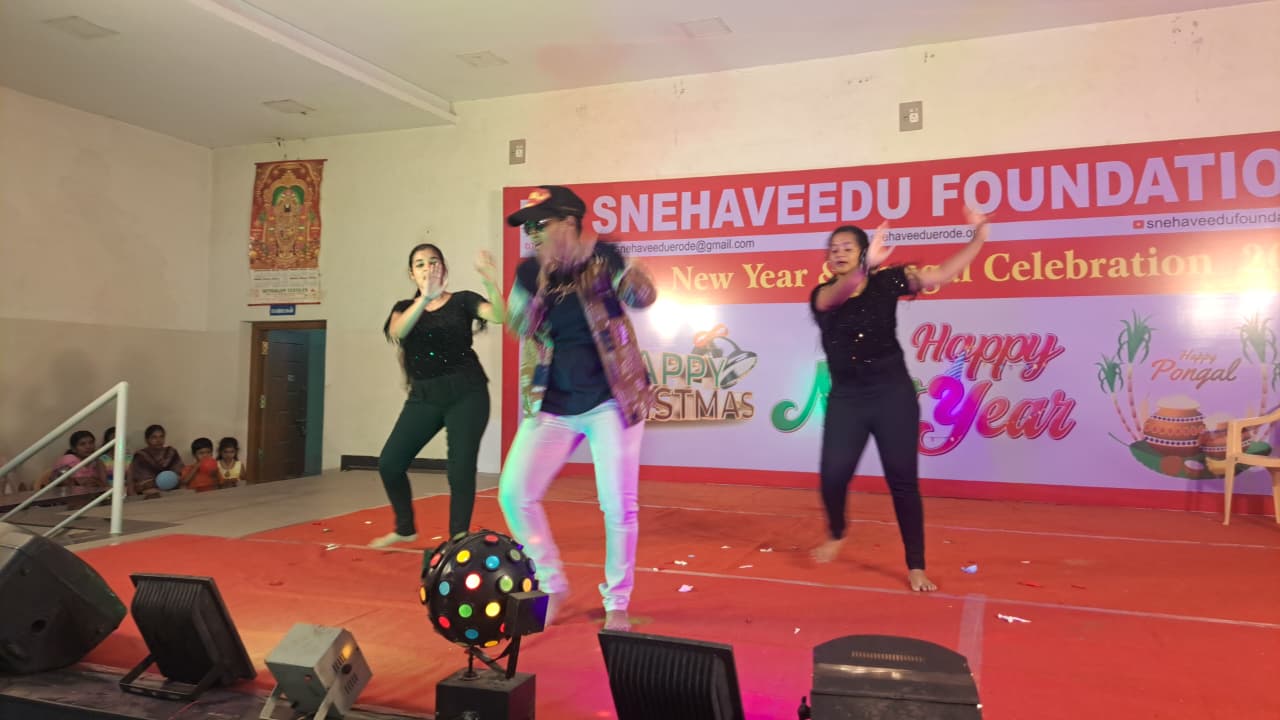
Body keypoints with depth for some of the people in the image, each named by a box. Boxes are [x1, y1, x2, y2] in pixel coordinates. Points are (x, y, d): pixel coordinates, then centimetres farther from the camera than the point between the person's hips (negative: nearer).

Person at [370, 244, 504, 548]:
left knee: (460, 470, -4)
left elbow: (499, 315, -16)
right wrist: (426, 298, -31)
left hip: (466, 393, -3)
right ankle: (405, 528, 22)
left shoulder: (462, 301, 2)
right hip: (424, 396, 3)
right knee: (389, 463, -1)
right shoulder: (404, 308, 9)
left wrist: (490, 279, -33)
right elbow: (396, 331, -15)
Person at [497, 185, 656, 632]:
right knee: (514, 493, -2)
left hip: (611, 399, -4)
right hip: (552, 404, 4)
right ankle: (551, 585, 18)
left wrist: (610, 262, -38)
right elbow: (519, 326, -2)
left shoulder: (599, 259, -8)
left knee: (619, 506, -1)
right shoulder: (530, 272, 4)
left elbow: (642, 297, -22)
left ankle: (616, 604, 20)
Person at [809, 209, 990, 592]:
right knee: (833, 474, -7)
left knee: (902, 479, 0)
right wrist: (867, 267, -46)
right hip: (846, 396, 1)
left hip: (893, 392, -1)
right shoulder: (822, 295, -2)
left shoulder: (886, 281, 0)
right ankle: (836, 534, 25)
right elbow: (838, 295, -27)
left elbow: (941, 275, -3)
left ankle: (916, 567, 11)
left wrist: (978, 236, -12)